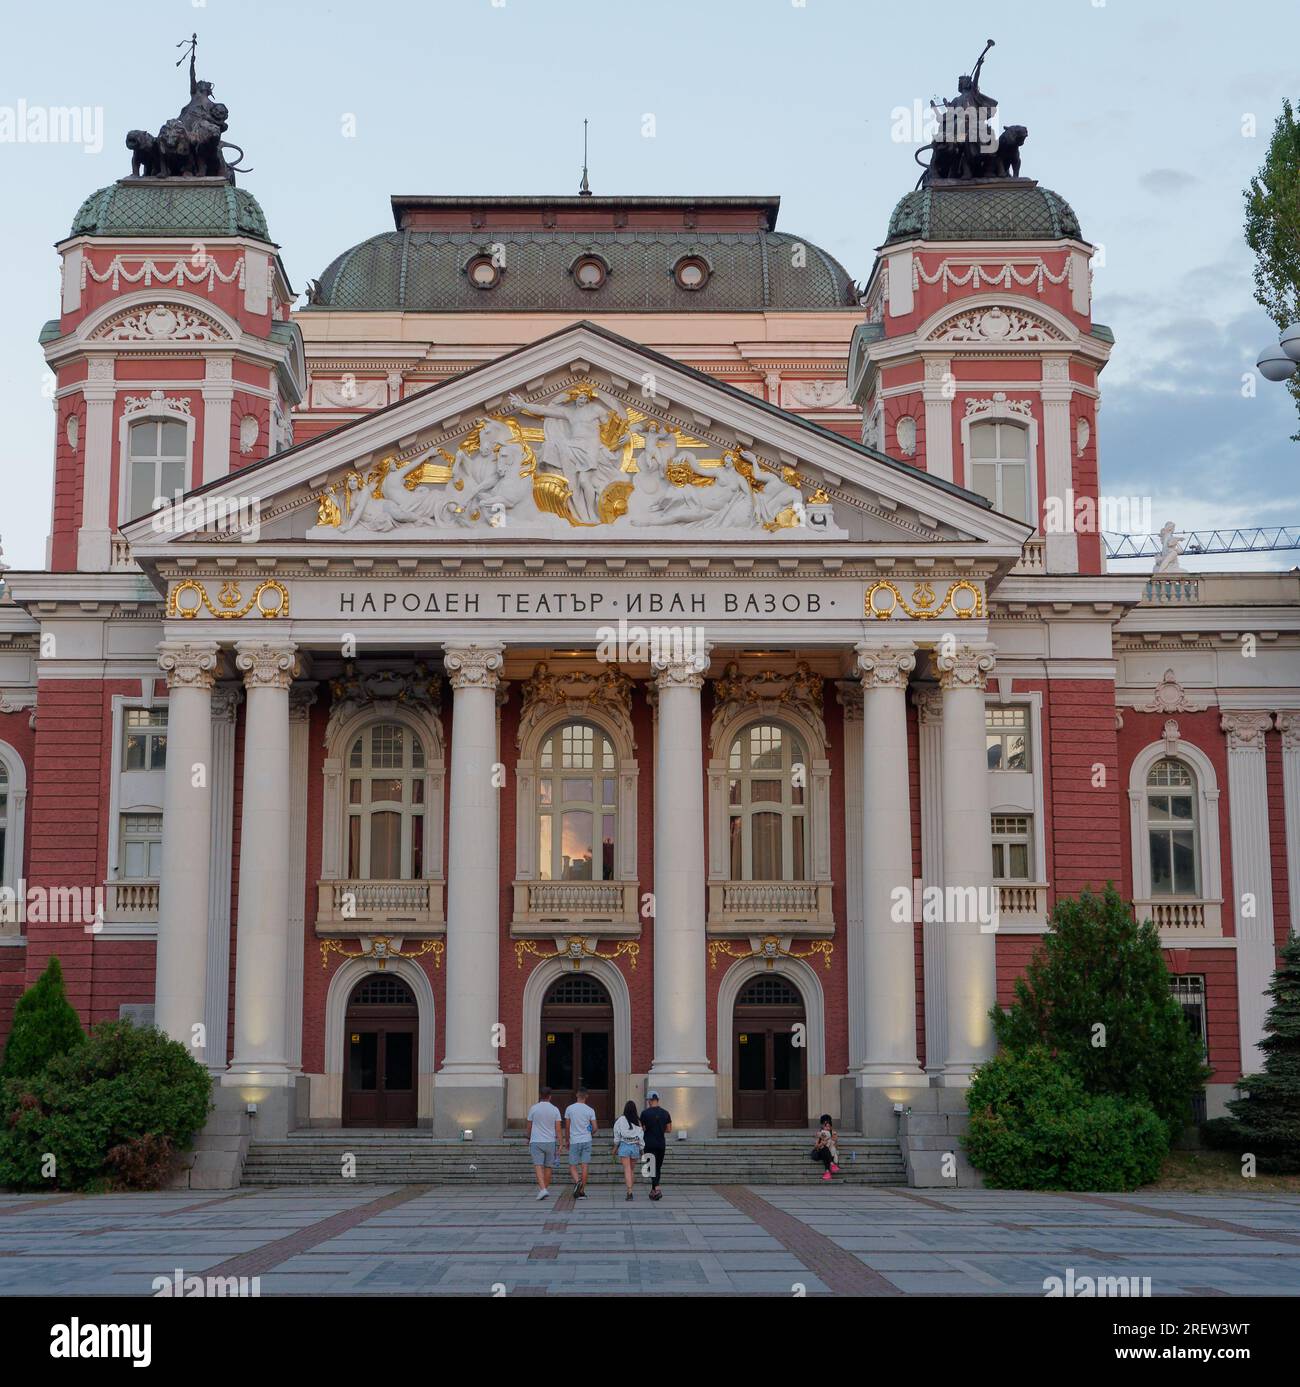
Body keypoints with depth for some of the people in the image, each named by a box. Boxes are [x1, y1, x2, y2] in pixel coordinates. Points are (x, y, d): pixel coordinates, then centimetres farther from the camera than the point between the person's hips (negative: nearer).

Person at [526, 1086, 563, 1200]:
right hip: (550, 1141, 2)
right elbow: (558, 1127, -3)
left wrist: (529, 1138, 23)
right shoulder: (555, 1109, 0)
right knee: (548, 1167, 13)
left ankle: (542, 1189, -24)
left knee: (539, 1166, -8)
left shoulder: (533, 1108, -2)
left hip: (536, 1141, -2)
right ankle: (546, 1188, 22)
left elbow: (529, 1126, 6)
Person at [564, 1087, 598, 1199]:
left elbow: (567, 1127, 3)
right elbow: (594, 1128, -3)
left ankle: (577, 1181, -22)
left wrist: (567, 1140, 15)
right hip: (587, 1140, 1)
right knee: (585, 1166, 4)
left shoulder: (569, 1109, -2)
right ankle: (582, 1191, 3)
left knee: (572, 1166, 6)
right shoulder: (590, 1110, -2)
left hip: (574, 1141, -1)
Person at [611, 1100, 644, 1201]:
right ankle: (629, 1189, 20)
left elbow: (617, 1136, 0)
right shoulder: (638, 1121, -1)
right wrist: (642, 1150, 10)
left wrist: (615, 1147, 12)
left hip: (624, 1146, -2)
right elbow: (641, 1136, 1)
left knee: (627, 1169, -4)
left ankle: (629, 1192, -15)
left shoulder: (621, 1120, -6)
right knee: (631, 1169, 17)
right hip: (635, 1146, 2)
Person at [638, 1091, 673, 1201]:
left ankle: (657, 1189, -20)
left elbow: (641, 1129, -5)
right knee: (658, 1168, 15)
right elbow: (669, 1129, 5)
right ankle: (653, 1191, 21)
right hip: (661, 1144, 3)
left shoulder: (645, 1113, -9)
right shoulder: (665, 1113, 1)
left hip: (649, 1144, -3)